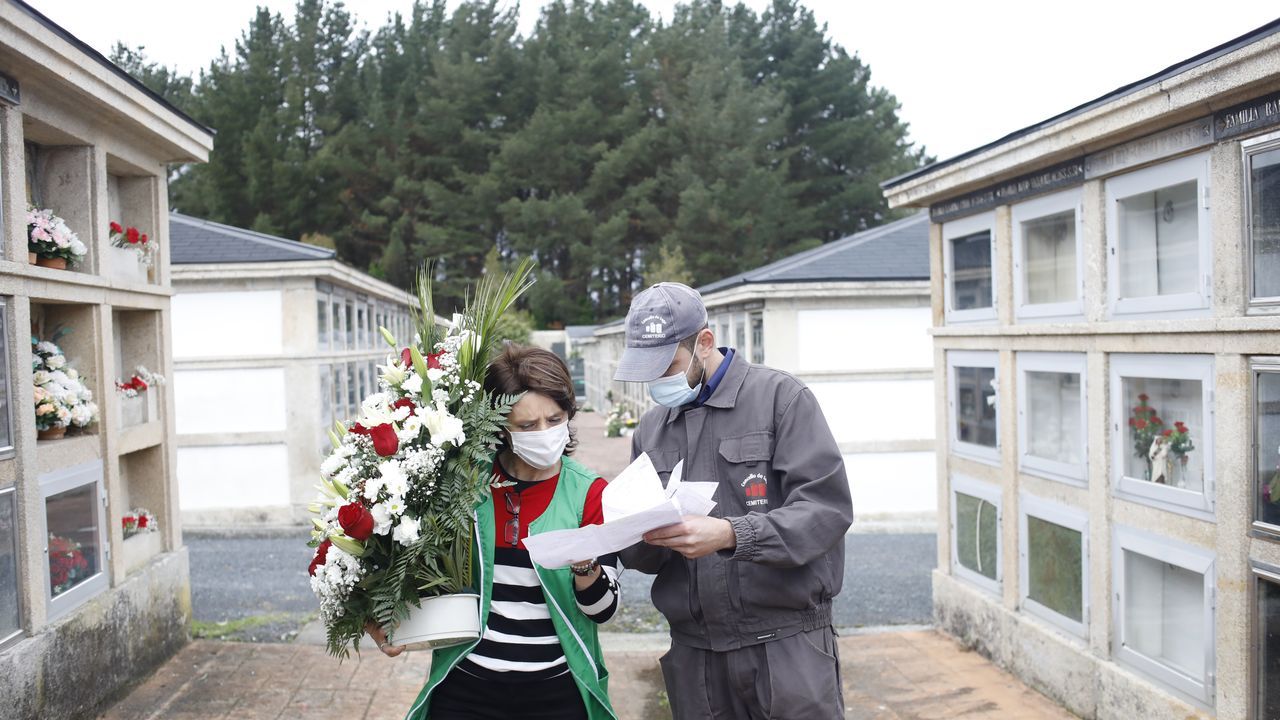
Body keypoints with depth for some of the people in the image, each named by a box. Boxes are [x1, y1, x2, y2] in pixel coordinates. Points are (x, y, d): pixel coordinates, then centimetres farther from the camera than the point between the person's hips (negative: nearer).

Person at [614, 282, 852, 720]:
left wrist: (731, 534, -26)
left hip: (786, 645, -4)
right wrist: (644, 540, -11)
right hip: (692, 652, 5)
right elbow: (641, 558, 13)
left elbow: (827, 506, -14)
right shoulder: (650, 430, 11)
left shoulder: (780, 397, -5)